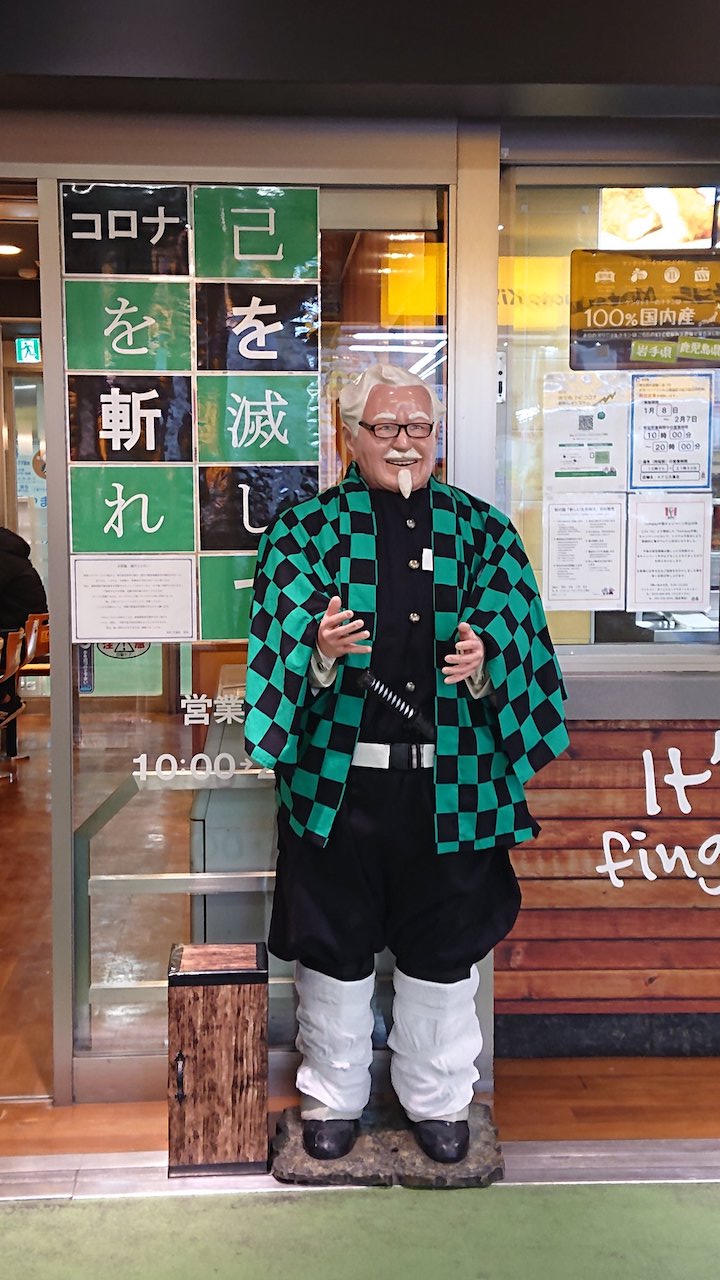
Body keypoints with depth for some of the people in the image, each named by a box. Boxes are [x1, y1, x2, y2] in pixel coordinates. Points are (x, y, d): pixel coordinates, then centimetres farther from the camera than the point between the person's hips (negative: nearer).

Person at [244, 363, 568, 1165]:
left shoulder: (481, 531, 6)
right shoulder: (305, 531, 2)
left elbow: (515, 636, -2)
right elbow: (280, 642, -7)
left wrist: (483, 662, -24)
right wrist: (320, 650, -29)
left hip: (449, 783, 1)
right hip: (337, 778, -1)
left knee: (444, 949, 13)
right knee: (335, 945, 12)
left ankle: (437, 1097, 37)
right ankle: (334, 1096, 35)